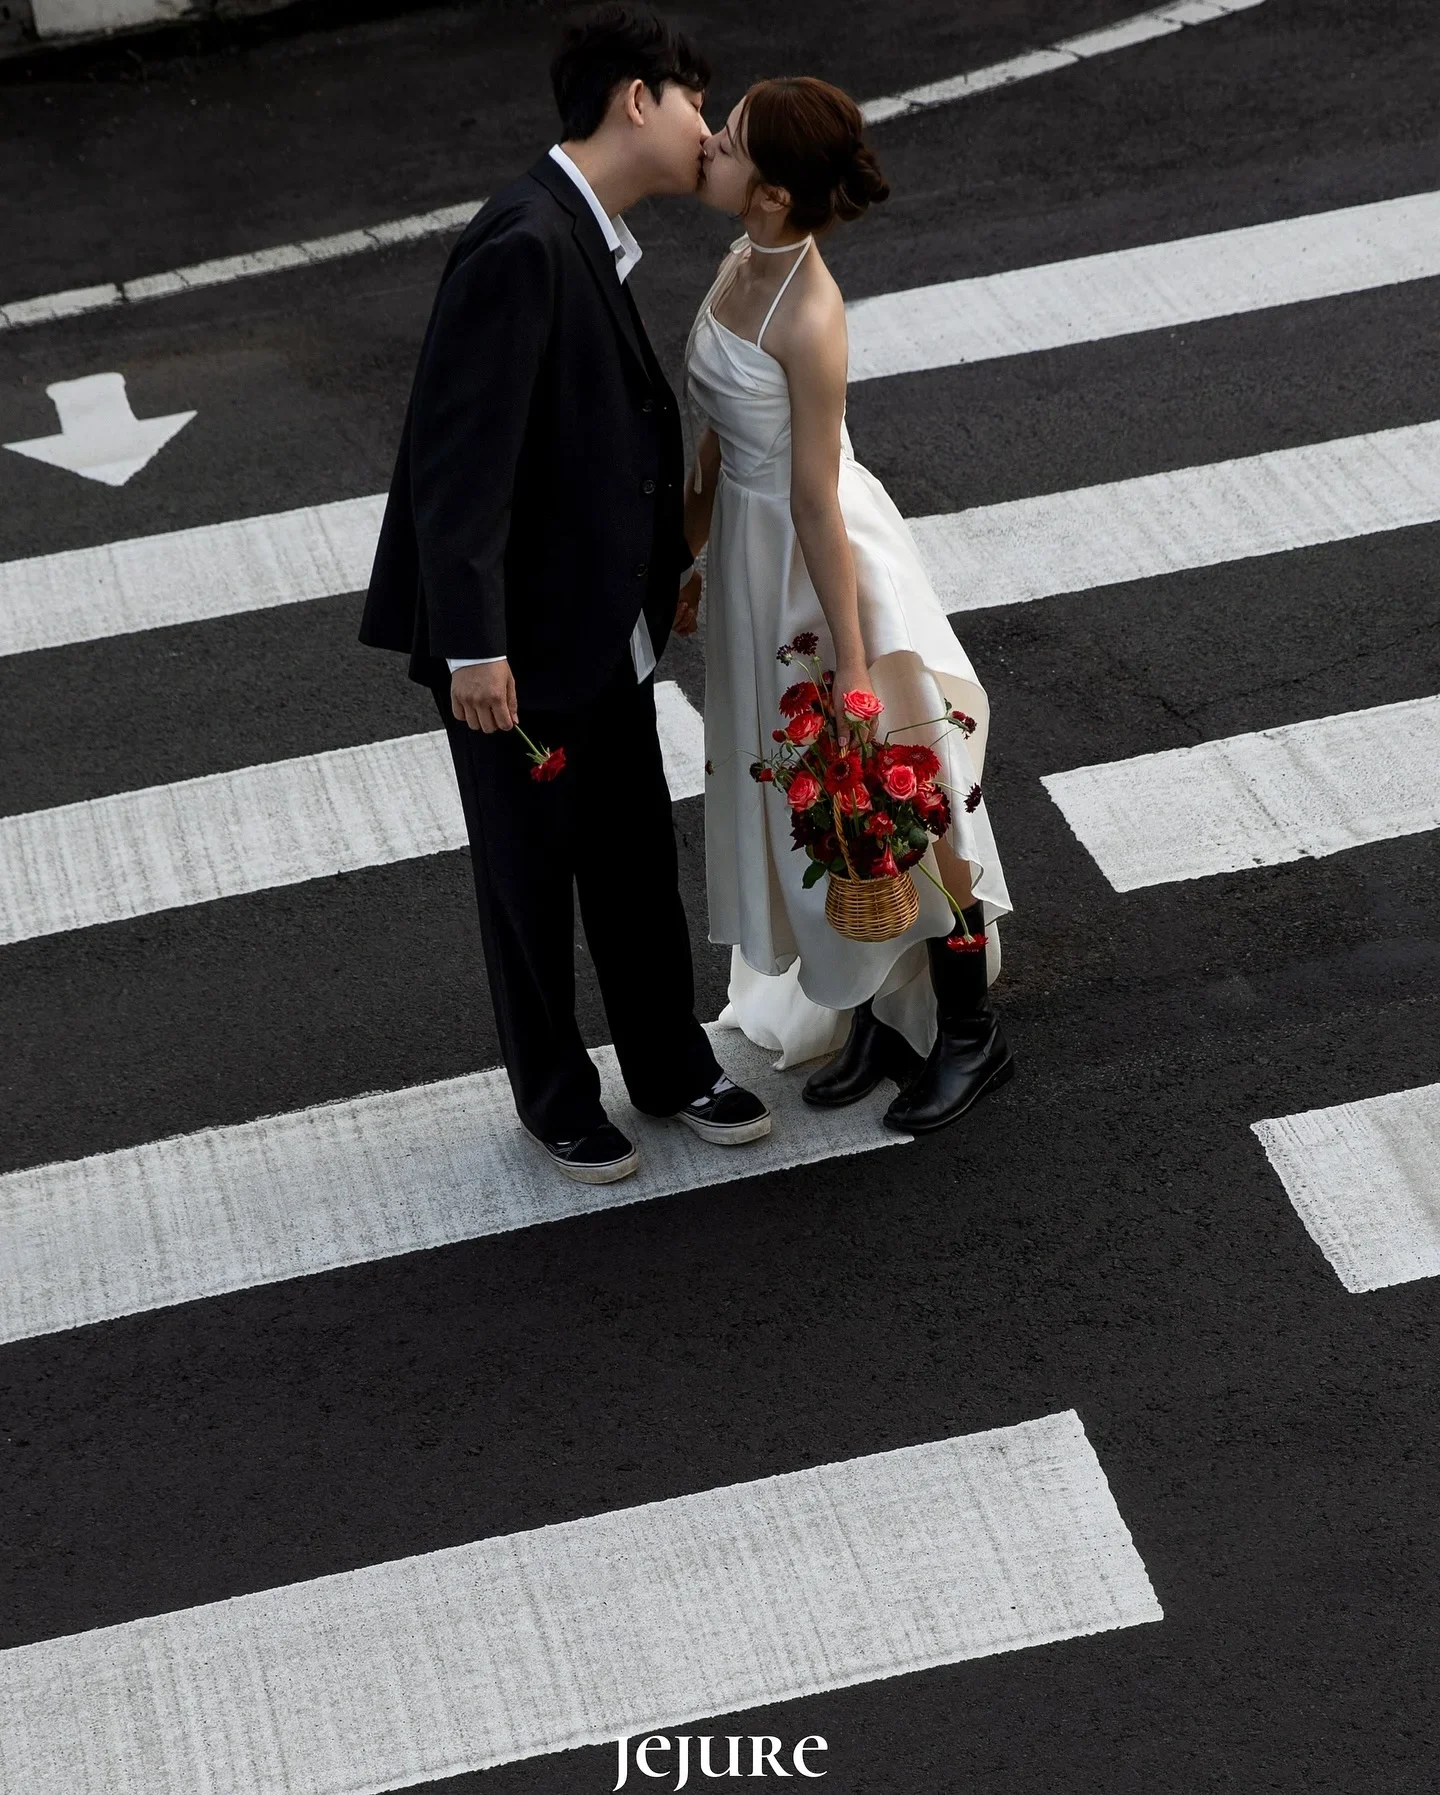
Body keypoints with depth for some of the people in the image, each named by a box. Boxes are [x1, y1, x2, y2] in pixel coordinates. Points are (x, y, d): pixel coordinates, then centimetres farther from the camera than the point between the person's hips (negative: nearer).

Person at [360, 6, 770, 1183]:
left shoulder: (594, 241, 6)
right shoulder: (524, 244, -23)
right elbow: (457, 460, -26)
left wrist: (673, 561, 18)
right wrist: (473, 645, -28)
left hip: (607, 624, 8)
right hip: (517, 640, -8)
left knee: (638, 858, 19)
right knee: (531, 876, 11)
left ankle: (671, 1066, 36)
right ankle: (556, 1095, 30)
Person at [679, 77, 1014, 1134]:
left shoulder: (809, 318, -27)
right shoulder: (744, 264, -2)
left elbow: (815, 501, -25)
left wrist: (852, 664, -19)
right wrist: (689, 553, 19)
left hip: (819, 560, -8)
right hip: (753, 551, 8)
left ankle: (970, 1034, 24)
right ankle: (881, 1016, 35)